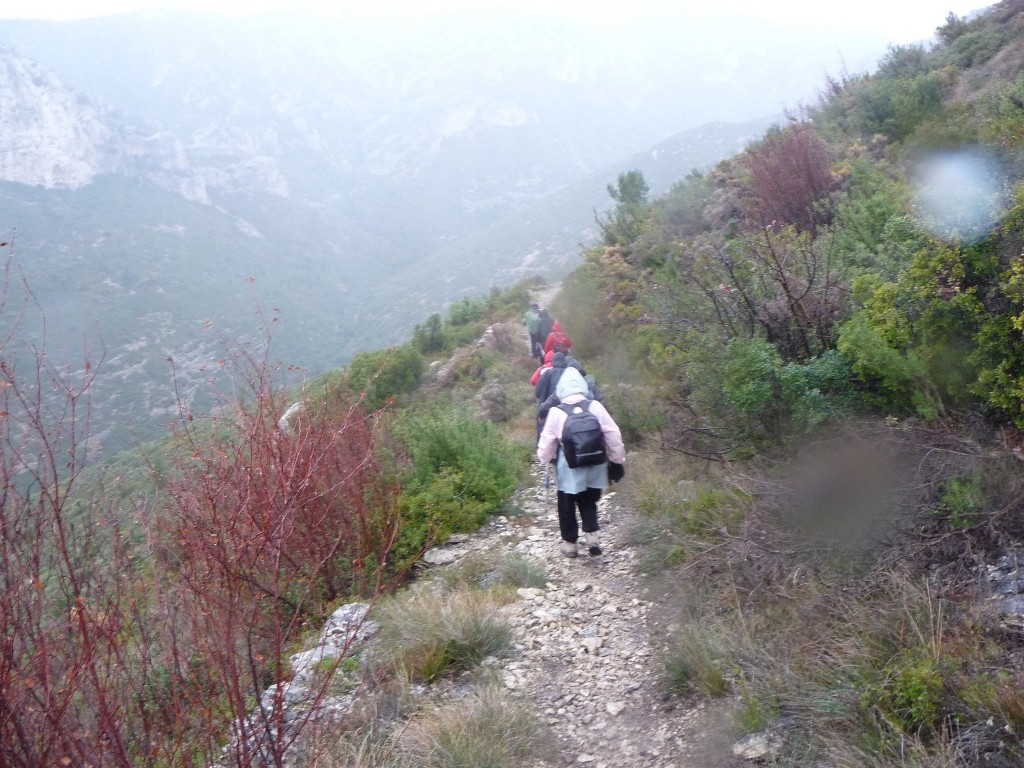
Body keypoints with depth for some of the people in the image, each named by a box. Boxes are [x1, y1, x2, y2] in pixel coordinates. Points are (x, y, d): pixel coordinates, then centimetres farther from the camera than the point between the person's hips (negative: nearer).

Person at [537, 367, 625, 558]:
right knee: (589, 503, 21)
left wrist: (543, 458, 14)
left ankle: (570, 543, 21)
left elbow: (547, 440, -5)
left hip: (568, 469, -2)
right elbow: (613, 434, -2)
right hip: (594, 466, 3)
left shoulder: (556, 412, -12)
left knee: (567, 506, 14)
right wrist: (618, 458, 10)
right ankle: (592, 536, 7)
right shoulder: (596, 406, -7)